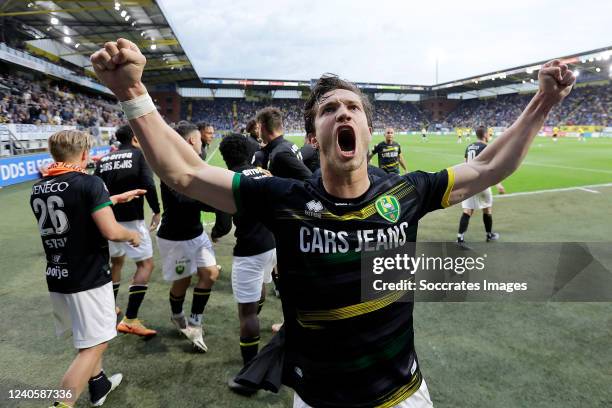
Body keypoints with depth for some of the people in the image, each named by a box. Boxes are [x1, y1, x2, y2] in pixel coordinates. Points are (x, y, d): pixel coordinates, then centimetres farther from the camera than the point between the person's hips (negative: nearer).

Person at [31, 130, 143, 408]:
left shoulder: (38, 189, 6)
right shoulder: (88, 183, -17)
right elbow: (111, 231, -24)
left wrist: (115, 199, 27)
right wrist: (132, 235, -2)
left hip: (57, 279, 8)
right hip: (88, 280, -8)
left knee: (87, 338, 25)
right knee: (94, 345, 3)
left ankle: (99, 385, 41)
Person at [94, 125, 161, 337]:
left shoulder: (104, 159, 10)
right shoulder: (138, 154, -3)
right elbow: (149, 185, -14)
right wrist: (156, 211, -5)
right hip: (132, 219, -6)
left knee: (116, 261, 25)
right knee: (146, 264, -1)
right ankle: (130, 320, -8)